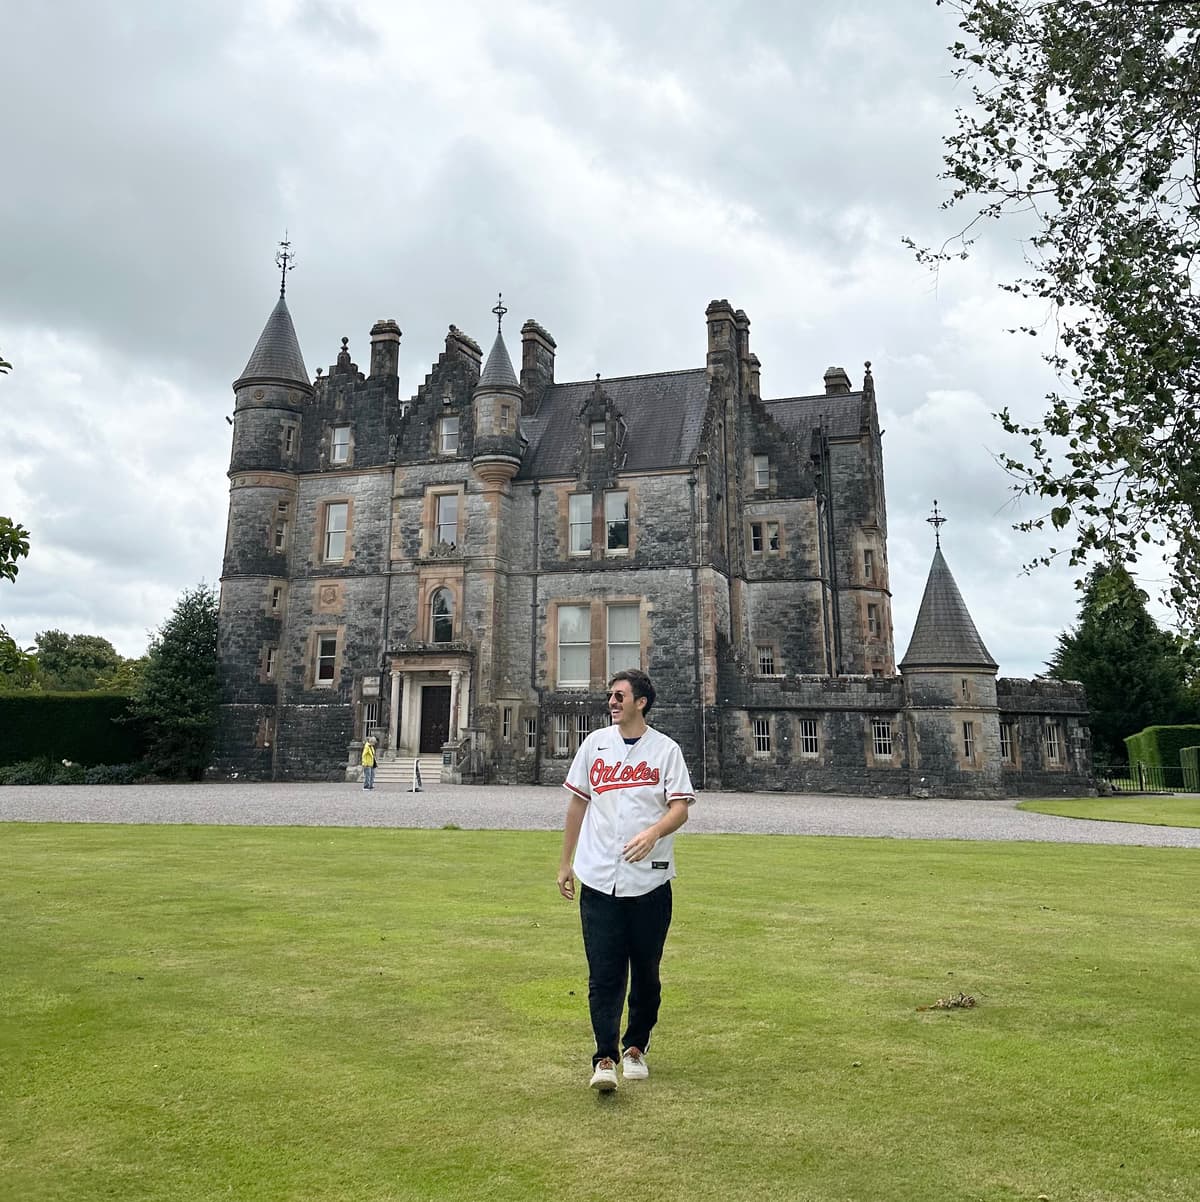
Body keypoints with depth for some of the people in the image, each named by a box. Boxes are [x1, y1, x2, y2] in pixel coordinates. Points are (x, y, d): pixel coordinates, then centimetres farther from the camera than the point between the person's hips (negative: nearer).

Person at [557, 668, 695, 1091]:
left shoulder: (666, 749, 0)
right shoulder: (595, 744, 7)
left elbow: (680, 808, -6)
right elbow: (577, 803, 14)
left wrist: (651, 834, -26)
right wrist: (565, 863, 14)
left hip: (650, 881, -1)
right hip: (598, 880, 1)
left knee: (646, 972, 11)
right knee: (604, 973, -3)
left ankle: (636, 1048, 29)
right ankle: (605, 1059, 2)